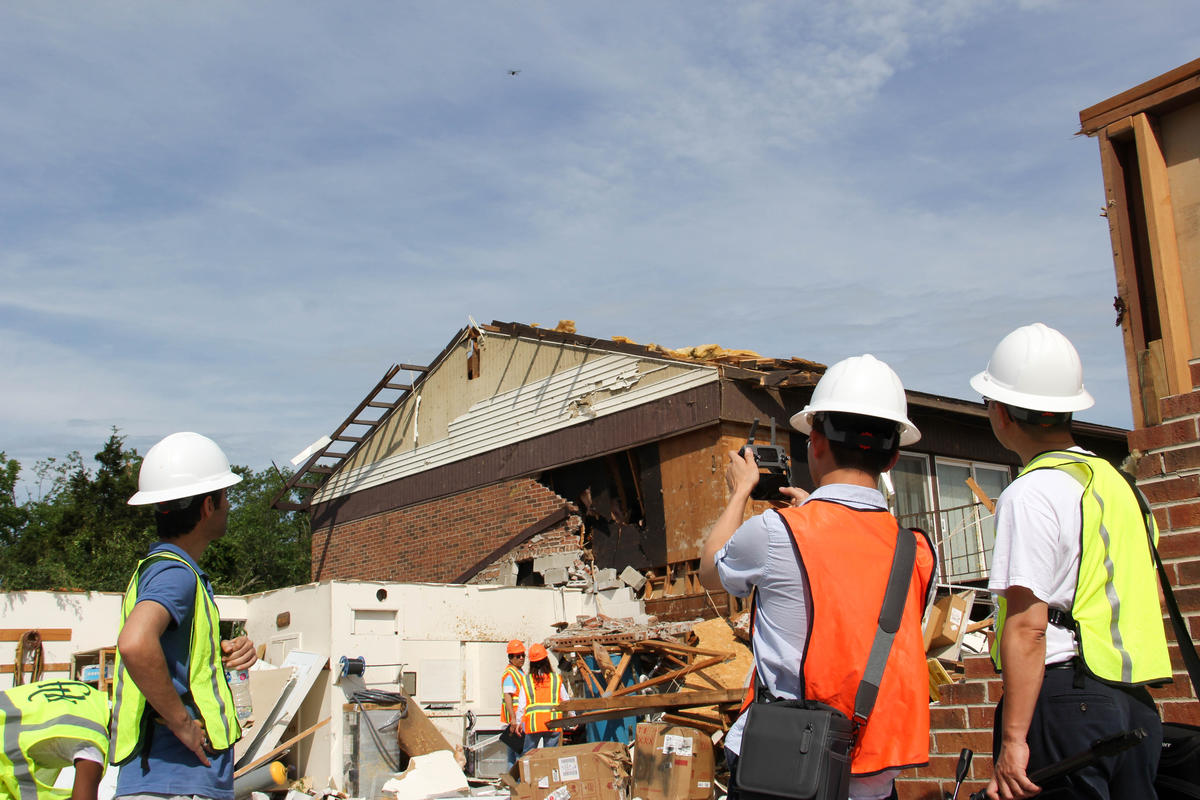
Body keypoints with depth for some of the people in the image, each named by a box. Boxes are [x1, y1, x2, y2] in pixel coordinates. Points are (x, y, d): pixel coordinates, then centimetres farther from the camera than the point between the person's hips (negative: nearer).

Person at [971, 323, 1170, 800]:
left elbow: (1027, 624, -18)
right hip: (1137, 704, 9)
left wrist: (1013, 738, -17)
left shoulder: (1032, 493, -12)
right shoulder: (1117, 482, 15)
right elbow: (1151, 599, 20)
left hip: (1065, 697, -8)